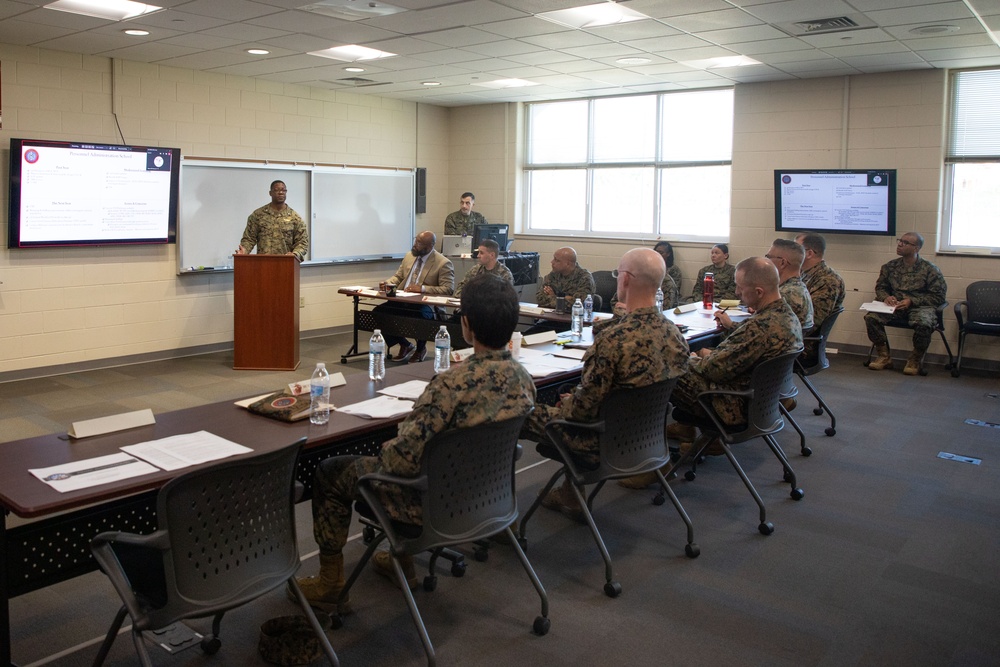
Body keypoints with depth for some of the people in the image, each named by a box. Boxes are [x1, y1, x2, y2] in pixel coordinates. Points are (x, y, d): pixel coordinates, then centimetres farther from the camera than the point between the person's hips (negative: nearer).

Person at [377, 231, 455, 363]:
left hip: (425, 304, -6)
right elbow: (398, 276, 22)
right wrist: (387, 283, -2)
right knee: (379, 311, -16)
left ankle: (420, 349, -3)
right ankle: (405, 345, 7)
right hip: (403, 301, 7)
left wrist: (422, 288, -23)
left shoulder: (443, 263, -8)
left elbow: (448, 289, -15)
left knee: (420, 316, -39)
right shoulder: (409, 256, 13)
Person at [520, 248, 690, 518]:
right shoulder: (674, 333, -7)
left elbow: (584, 407, -24)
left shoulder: (612, 339, -31)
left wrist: (566, 402, -1)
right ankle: (570, 496, 34)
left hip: (605, 443, -7)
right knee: (564, 401, 29)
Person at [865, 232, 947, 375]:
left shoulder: (930, 270, -1)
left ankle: (915, 360, -12)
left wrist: (912, 301, -14)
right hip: (895, 306, 4)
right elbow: (880, 287, 19)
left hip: (919, 306, -4)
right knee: (871, 317, -25)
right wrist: (886, 297, -5)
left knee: (923, 324, -39)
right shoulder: (890, 266, 11)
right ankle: (884, 357, -7)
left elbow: (939, 296, -2)